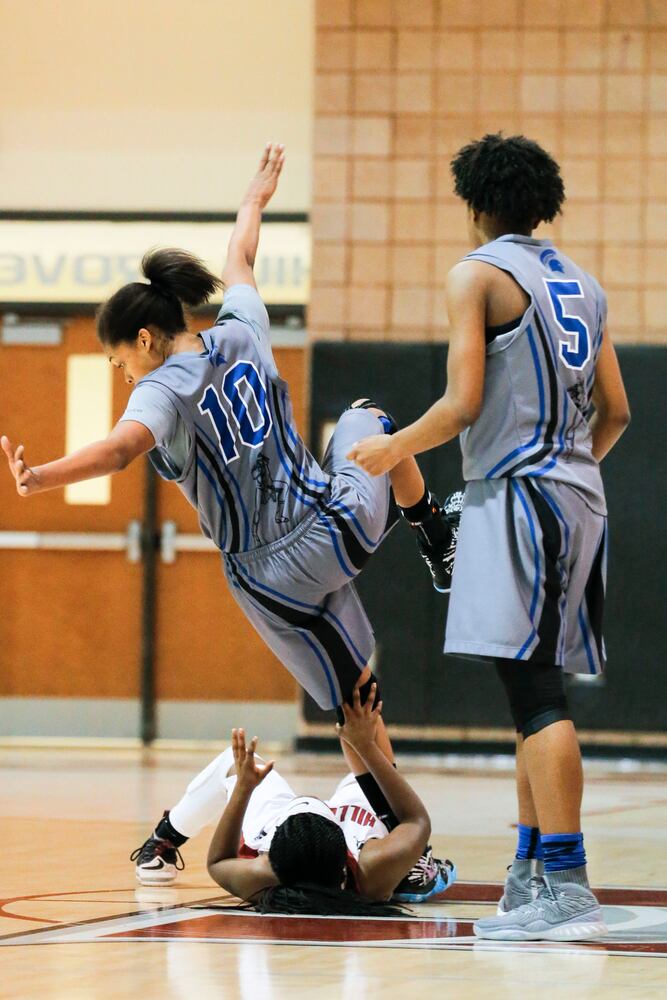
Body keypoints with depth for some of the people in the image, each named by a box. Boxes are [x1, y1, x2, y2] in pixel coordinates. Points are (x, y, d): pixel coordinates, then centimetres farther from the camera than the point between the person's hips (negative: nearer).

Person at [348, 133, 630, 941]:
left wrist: (394, 449, 4)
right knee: (536, 696, 14)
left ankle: (568, 886, -19)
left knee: (536, 695, -12)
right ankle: (530, 876, 16)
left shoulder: (477, 275, -5)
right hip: (577, 497, 8)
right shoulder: (582, 285, 17)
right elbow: (615, 412, 17)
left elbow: (463, 403, -12)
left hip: (519, 495, -8)